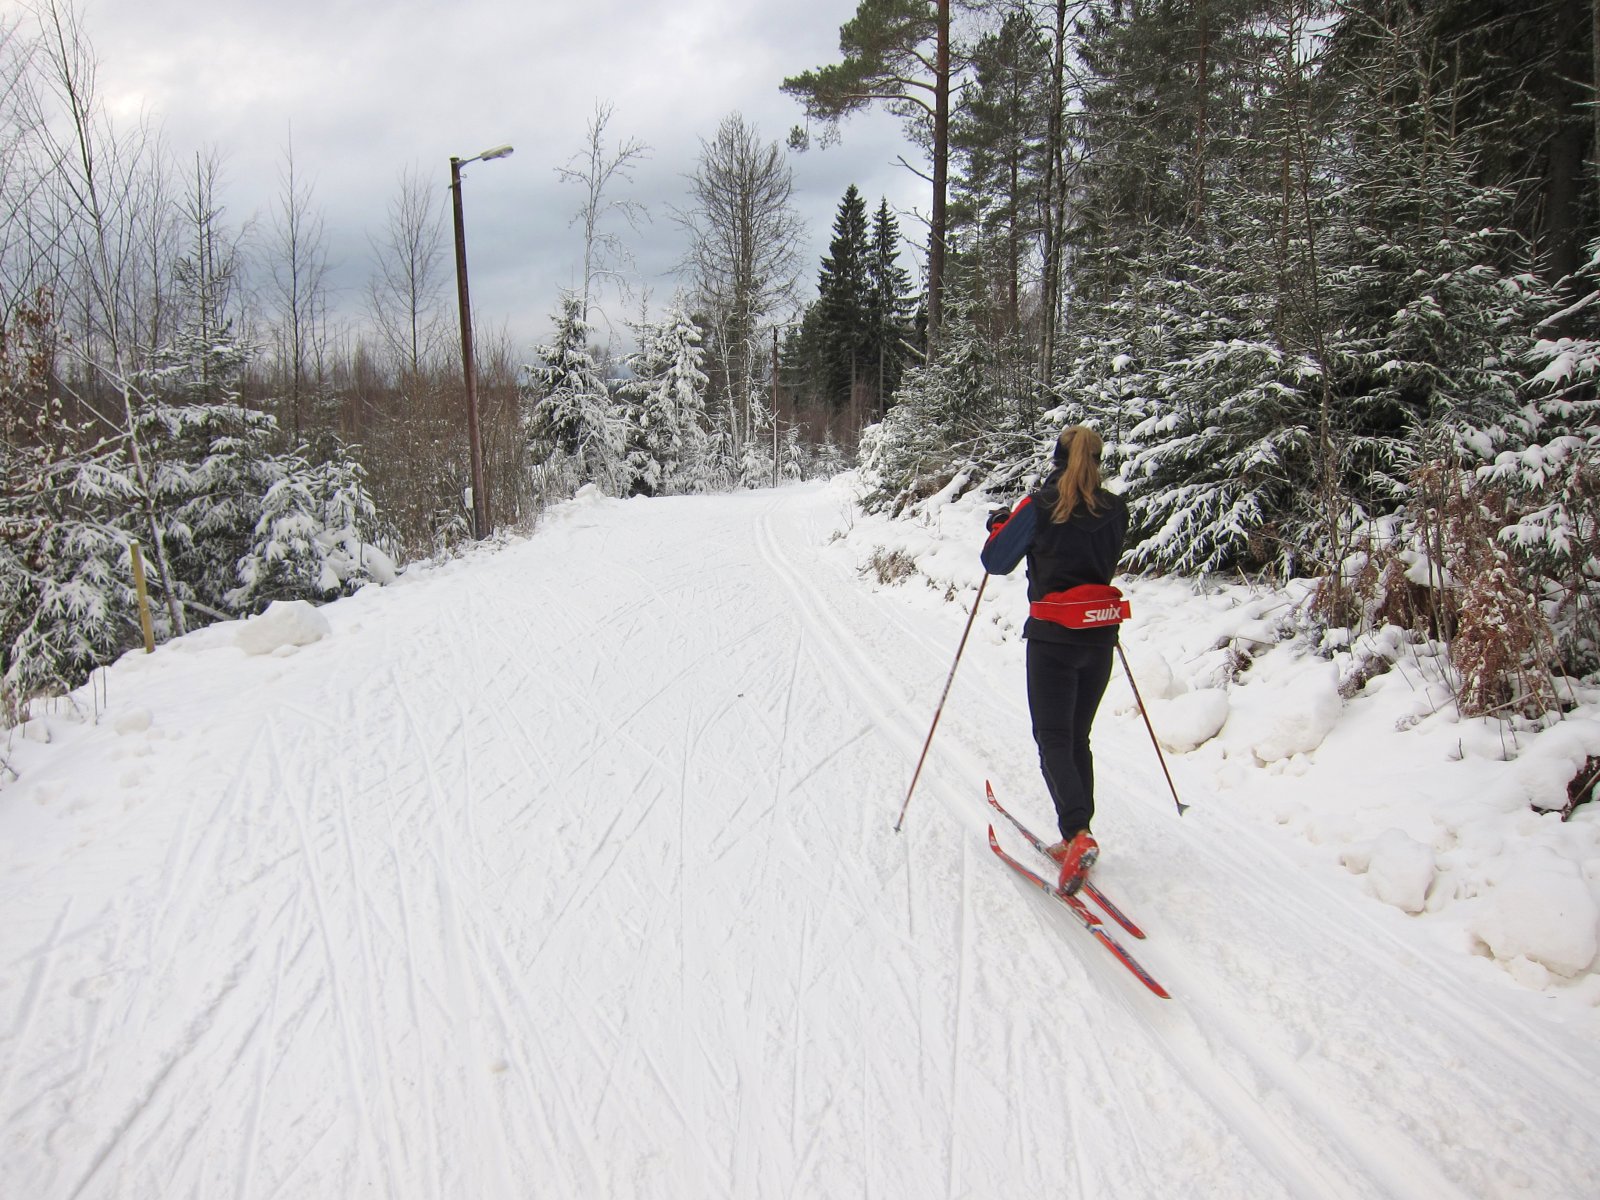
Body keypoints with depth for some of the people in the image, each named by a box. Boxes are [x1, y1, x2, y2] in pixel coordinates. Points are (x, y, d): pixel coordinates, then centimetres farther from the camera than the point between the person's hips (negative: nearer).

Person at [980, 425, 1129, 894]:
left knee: (1053, 738, -1)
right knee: (1078, 737, 15)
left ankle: (1078, 834, -20)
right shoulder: (1115, 509, 3)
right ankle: (1076, 838, 19)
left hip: (1053, 636, -5)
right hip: (1100, 635, 5)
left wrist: (999, 525, 15)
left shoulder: (1039, 507, -10)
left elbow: (996, 561, -4)